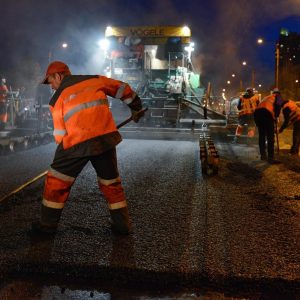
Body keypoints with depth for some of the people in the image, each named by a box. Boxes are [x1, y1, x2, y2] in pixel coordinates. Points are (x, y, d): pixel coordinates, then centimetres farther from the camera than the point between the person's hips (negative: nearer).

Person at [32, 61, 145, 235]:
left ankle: (48, 224, 22)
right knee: (111, 182, 18)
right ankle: (122, 224, 24)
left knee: (57, 181, 14)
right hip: (106, 138, 3)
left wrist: (67, 154, 24)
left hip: (78, 142, -3)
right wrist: (136, 106, 35)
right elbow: (121, 88, 21)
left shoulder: (57, 99, 9)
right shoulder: (94, 80, 14)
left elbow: (60, 134, 9)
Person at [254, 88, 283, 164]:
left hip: (257, 112, 7)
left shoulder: (267, 97, 39)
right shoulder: (278, 96, 21)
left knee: (261, 135, 19)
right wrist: (276, 117, 12)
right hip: (266, 112, -7)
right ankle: (270, 158, -7)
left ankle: (263, 155, 26)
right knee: (270, 137, -4)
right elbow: (278, 106, 0)